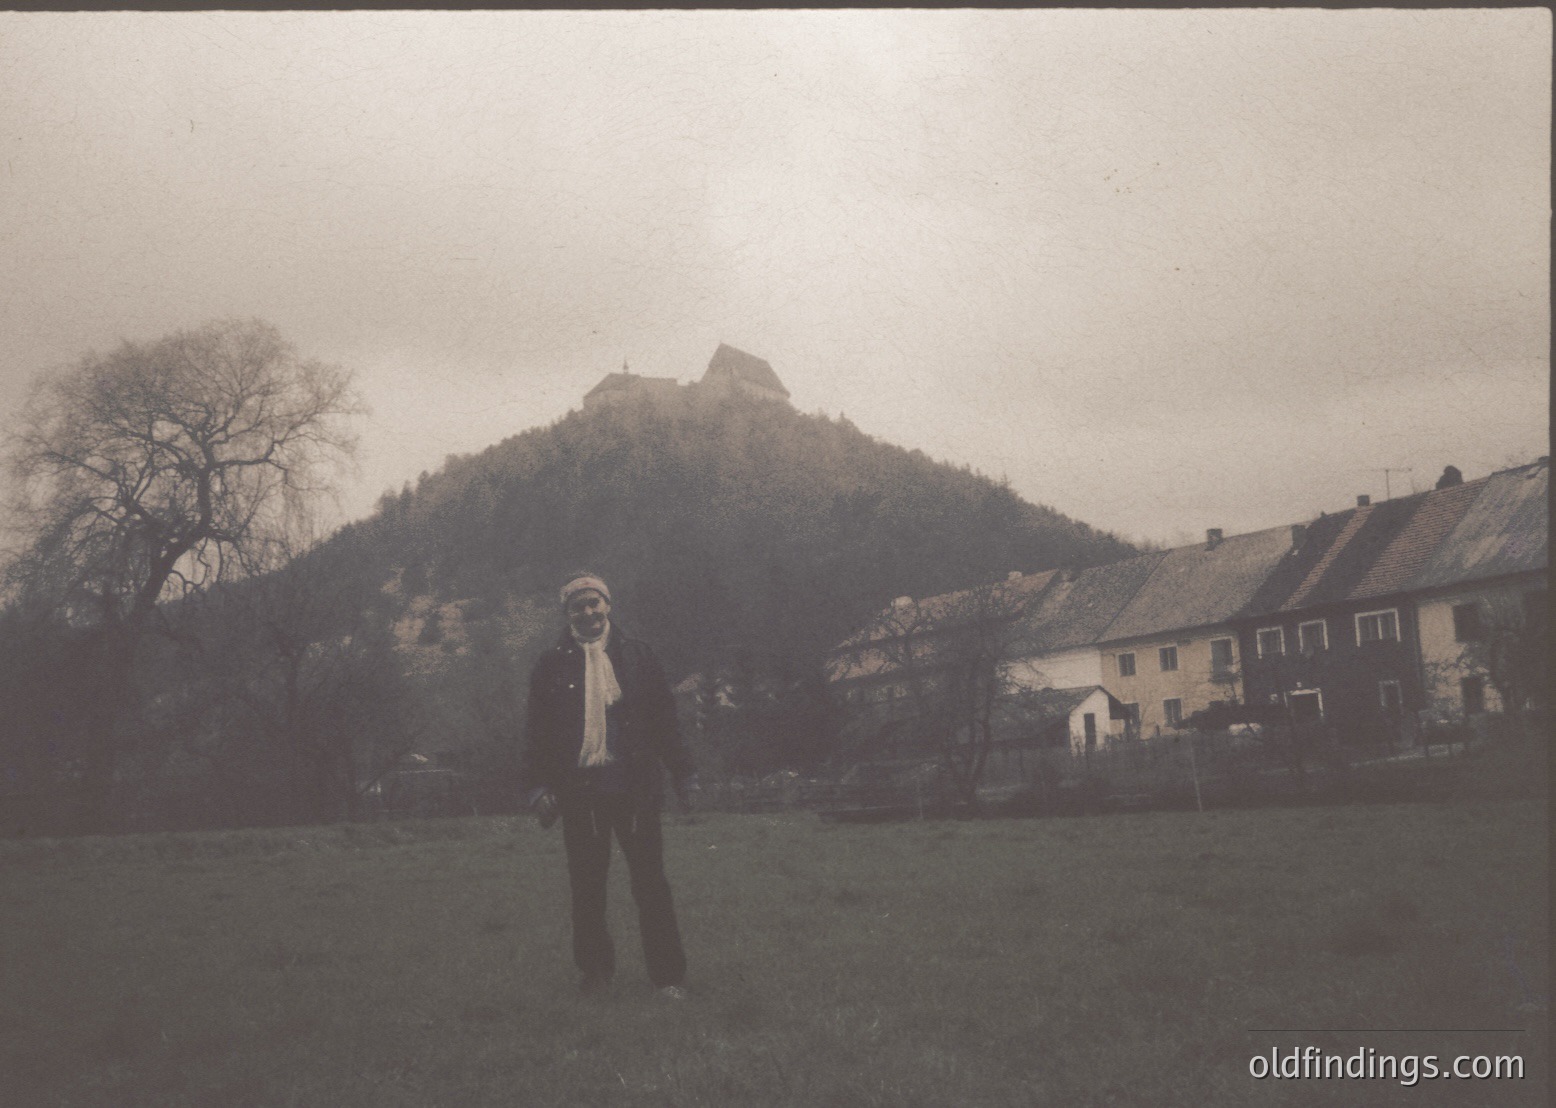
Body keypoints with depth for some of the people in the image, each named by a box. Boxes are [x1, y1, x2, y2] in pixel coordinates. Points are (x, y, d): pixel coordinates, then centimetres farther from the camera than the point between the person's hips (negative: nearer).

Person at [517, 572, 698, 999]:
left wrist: (682, 773, 3)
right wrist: (536, 785, -3)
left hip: (635, 787, 0)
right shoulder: (552, 665, 6)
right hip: (579, 790, 0)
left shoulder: (637, 655, 8)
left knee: (651, 883, 2)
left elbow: (664, 717, 9)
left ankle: (668, 975, 8)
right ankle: (595, 972, 20)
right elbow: (536, 731, 7)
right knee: (587, 887, 7)